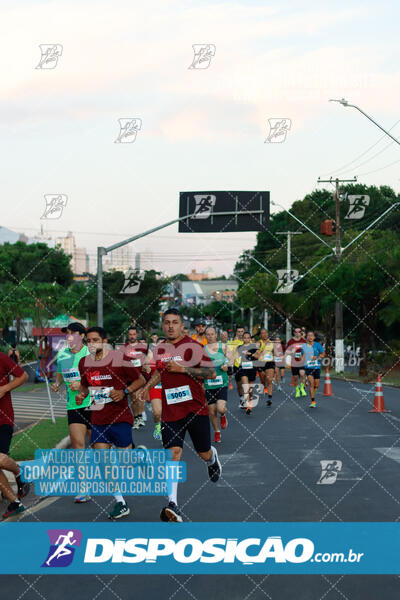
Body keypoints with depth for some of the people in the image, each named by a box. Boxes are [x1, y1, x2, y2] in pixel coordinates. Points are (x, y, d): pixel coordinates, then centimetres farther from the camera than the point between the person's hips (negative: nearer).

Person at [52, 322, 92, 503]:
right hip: (73, 405, 3)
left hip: (92, 403, -3)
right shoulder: (62, 354, 9)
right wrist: (57, 383, 6)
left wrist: (83, 385, -19)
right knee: (77, 444, -8)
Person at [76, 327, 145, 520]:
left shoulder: (119, 358, -8)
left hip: (119, 417, -4)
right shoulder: (84, 362, 7)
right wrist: (81, 394, 2)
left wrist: (124, 392, -17)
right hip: (98, 419, 4)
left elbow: (141, 380, -2)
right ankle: (120, 503, 5)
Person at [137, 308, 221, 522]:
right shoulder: (160, 349, 10)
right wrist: (146, 388, 19)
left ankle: (213, 458, 49)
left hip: (195, 408, -3)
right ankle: (172, 504, -19)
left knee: (204, 454, 9)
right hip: (171, 411, 3)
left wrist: (182, 368, -19)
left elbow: (212, 373, -13)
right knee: (172, 453, -13)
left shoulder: (192, 346, -7)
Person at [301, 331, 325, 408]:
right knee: (311, 384, -13)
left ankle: (312, 392, 42)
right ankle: (313, 402, -9)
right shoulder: (304, 346, 4)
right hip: (308, 367, 0)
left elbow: (323, 354, 4)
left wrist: (317, 357, -13)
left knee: (316, 385, 5)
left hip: (317, 367, 0)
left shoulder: (317, 345, -1)